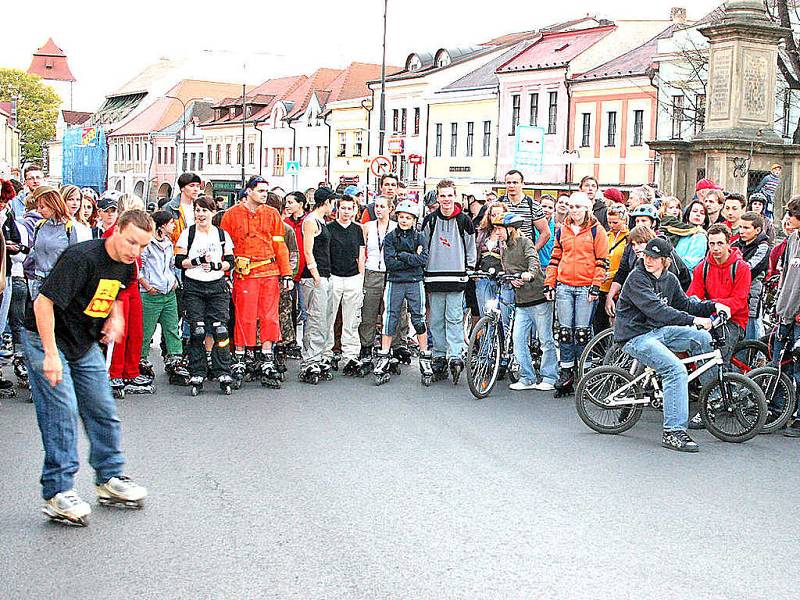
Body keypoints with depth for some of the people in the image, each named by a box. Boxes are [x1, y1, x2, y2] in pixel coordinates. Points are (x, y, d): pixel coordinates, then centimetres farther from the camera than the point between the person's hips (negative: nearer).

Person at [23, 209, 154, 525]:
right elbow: (43, 302, -29)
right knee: (62, 411, -13)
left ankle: (109, 478, 24)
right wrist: (51, 354, -31)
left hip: (85, 345, 8)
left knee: (103, 411, 9)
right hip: (47, 337, -8)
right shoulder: (81, 257, -26)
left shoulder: (126, 266, -1)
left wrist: (114, 317, 1)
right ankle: (57, 492, -5)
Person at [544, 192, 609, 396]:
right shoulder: (562, 231, 13)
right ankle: (566, 372, 8)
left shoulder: (596, 230, 1)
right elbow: (555, 258, 18)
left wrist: (596, 286, -9)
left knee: (582, 331, -1)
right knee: (564, 331, 1)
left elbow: (602, 261, -2)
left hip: (586, 288, -4)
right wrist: (549, 283, 11)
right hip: (564, 287, 4)